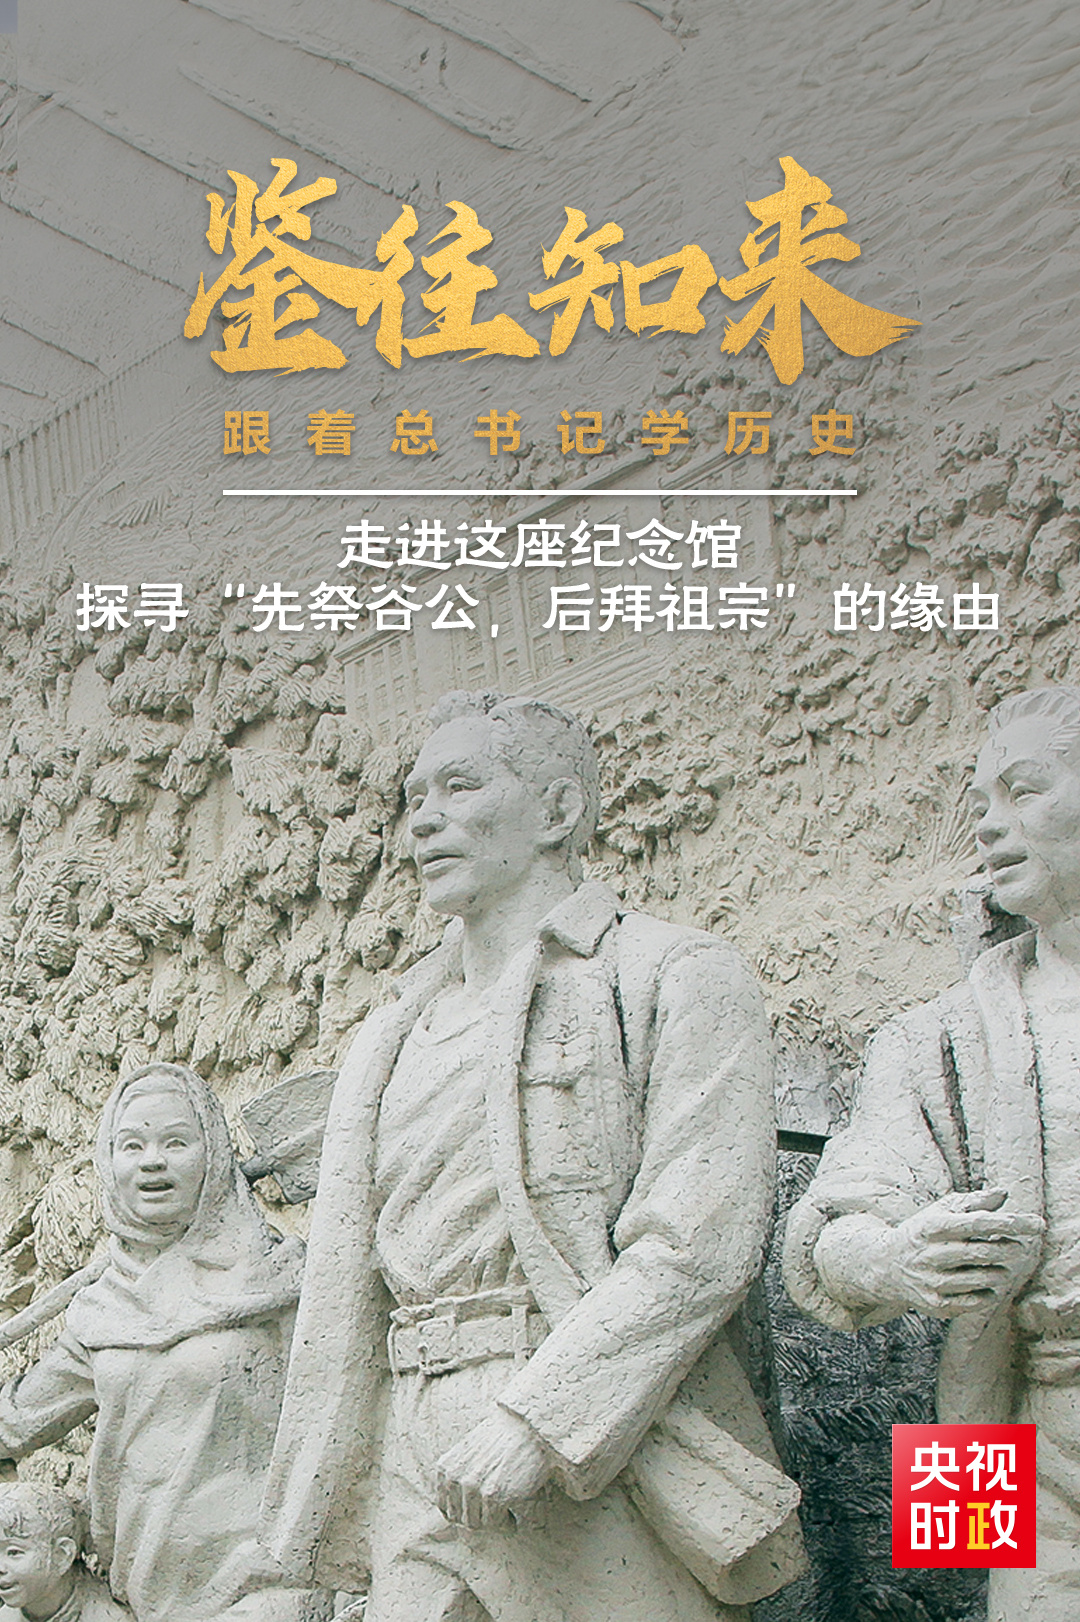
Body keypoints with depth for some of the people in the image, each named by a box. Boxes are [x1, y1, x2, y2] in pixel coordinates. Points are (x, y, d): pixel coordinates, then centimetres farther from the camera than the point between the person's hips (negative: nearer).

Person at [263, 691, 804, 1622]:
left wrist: (536, 1415, -18)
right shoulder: (389, 1040, 21)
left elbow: (703, 1241, -11)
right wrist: (320, 1505, 10)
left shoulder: (675, 976, 1)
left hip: (603, 1450, -5)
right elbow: (342, 1286, 18)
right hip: (417, 1468, 5)